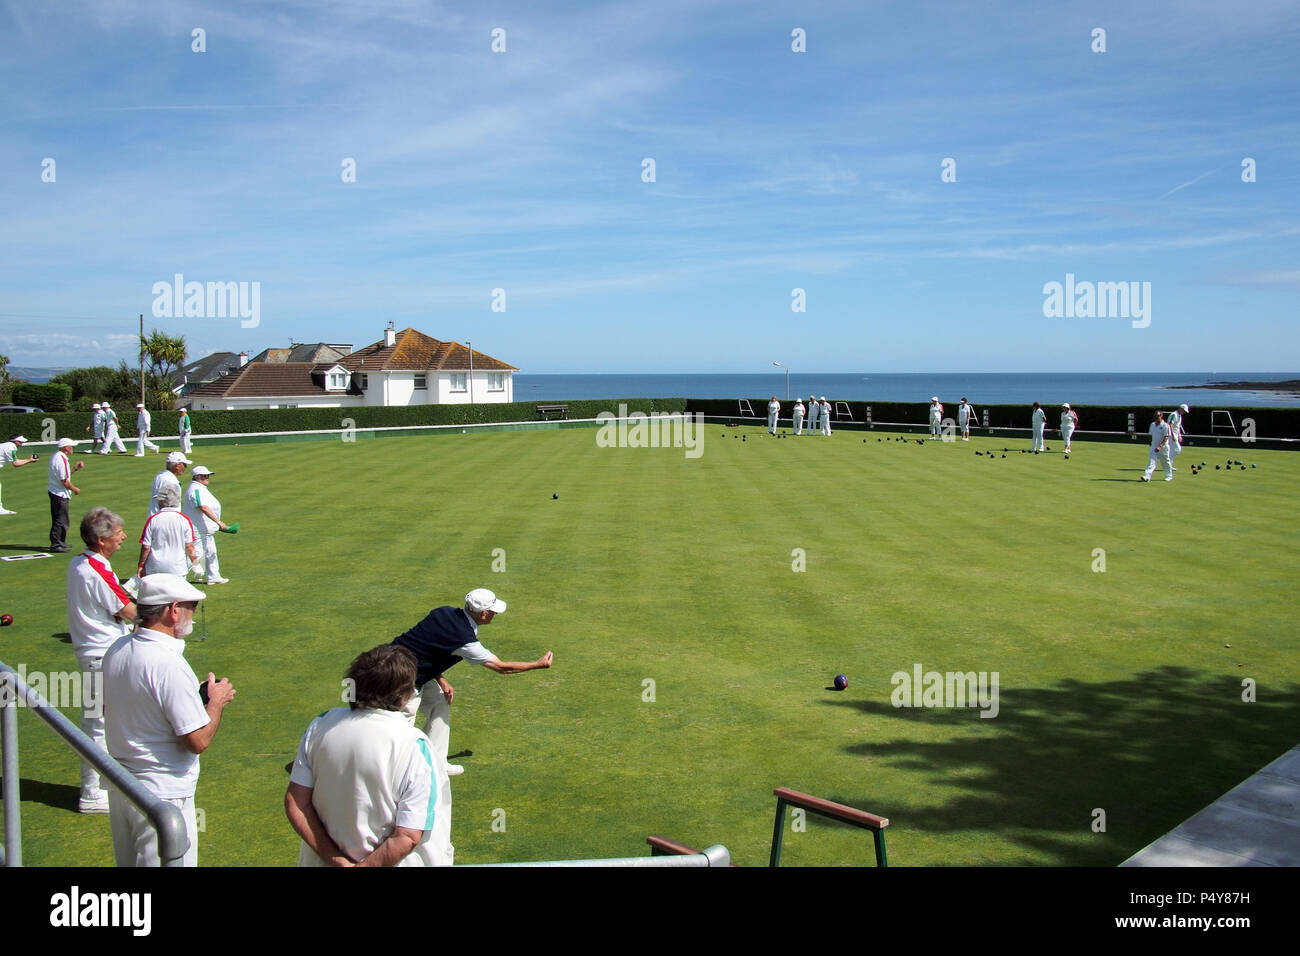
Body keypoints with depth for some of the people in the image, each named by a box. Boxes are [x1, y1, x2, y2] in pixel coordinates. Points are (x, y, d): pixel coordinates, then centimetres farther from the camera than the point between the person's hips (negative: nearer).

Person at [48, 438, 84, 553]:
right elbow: (64, 481, -21)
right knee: (61, 520, -4)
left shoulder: (55, 456, 10)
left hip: (53, 491, 11)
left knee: (57, 519, 18)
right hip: (60, 495, -11)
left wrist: (75, 468, 9)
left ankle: (60, 542, 28)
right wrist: (74, 489, -8)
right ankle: (56, 545, 0)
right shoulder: (61, 459, -22)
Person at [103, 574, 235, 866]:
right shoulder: (168, 664, -25)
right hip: (163, 794, -8)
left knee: (128, 862, 21)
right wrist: (217, 702, -4)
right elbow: (199, 741, -23)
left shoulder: (116, 650, 1)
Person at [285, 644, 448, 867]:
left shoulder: (321, 725, -10)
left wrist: (334, 858, -6)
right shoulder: (415, 748, -23)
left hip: (326, 860, 3)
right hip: (386, 861, -3)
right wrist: (362, 867, -12)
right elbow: (407, 838, -24)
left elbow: (294, 804, -7)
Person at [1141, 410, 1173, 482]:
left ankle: (1169, 476, 27)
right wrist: (1151, 444, 20)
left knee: (1166, 462, 9)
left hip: (1163, 447, -5)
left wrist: (1160, 446, -27)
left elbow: (1166, 437, -18)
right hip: (1154, 446, 5)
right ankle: (1147, 476, -21)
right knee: (1151, 461, -9)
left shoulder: (1165, 425, -13)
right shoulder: (1152, 425, 8)